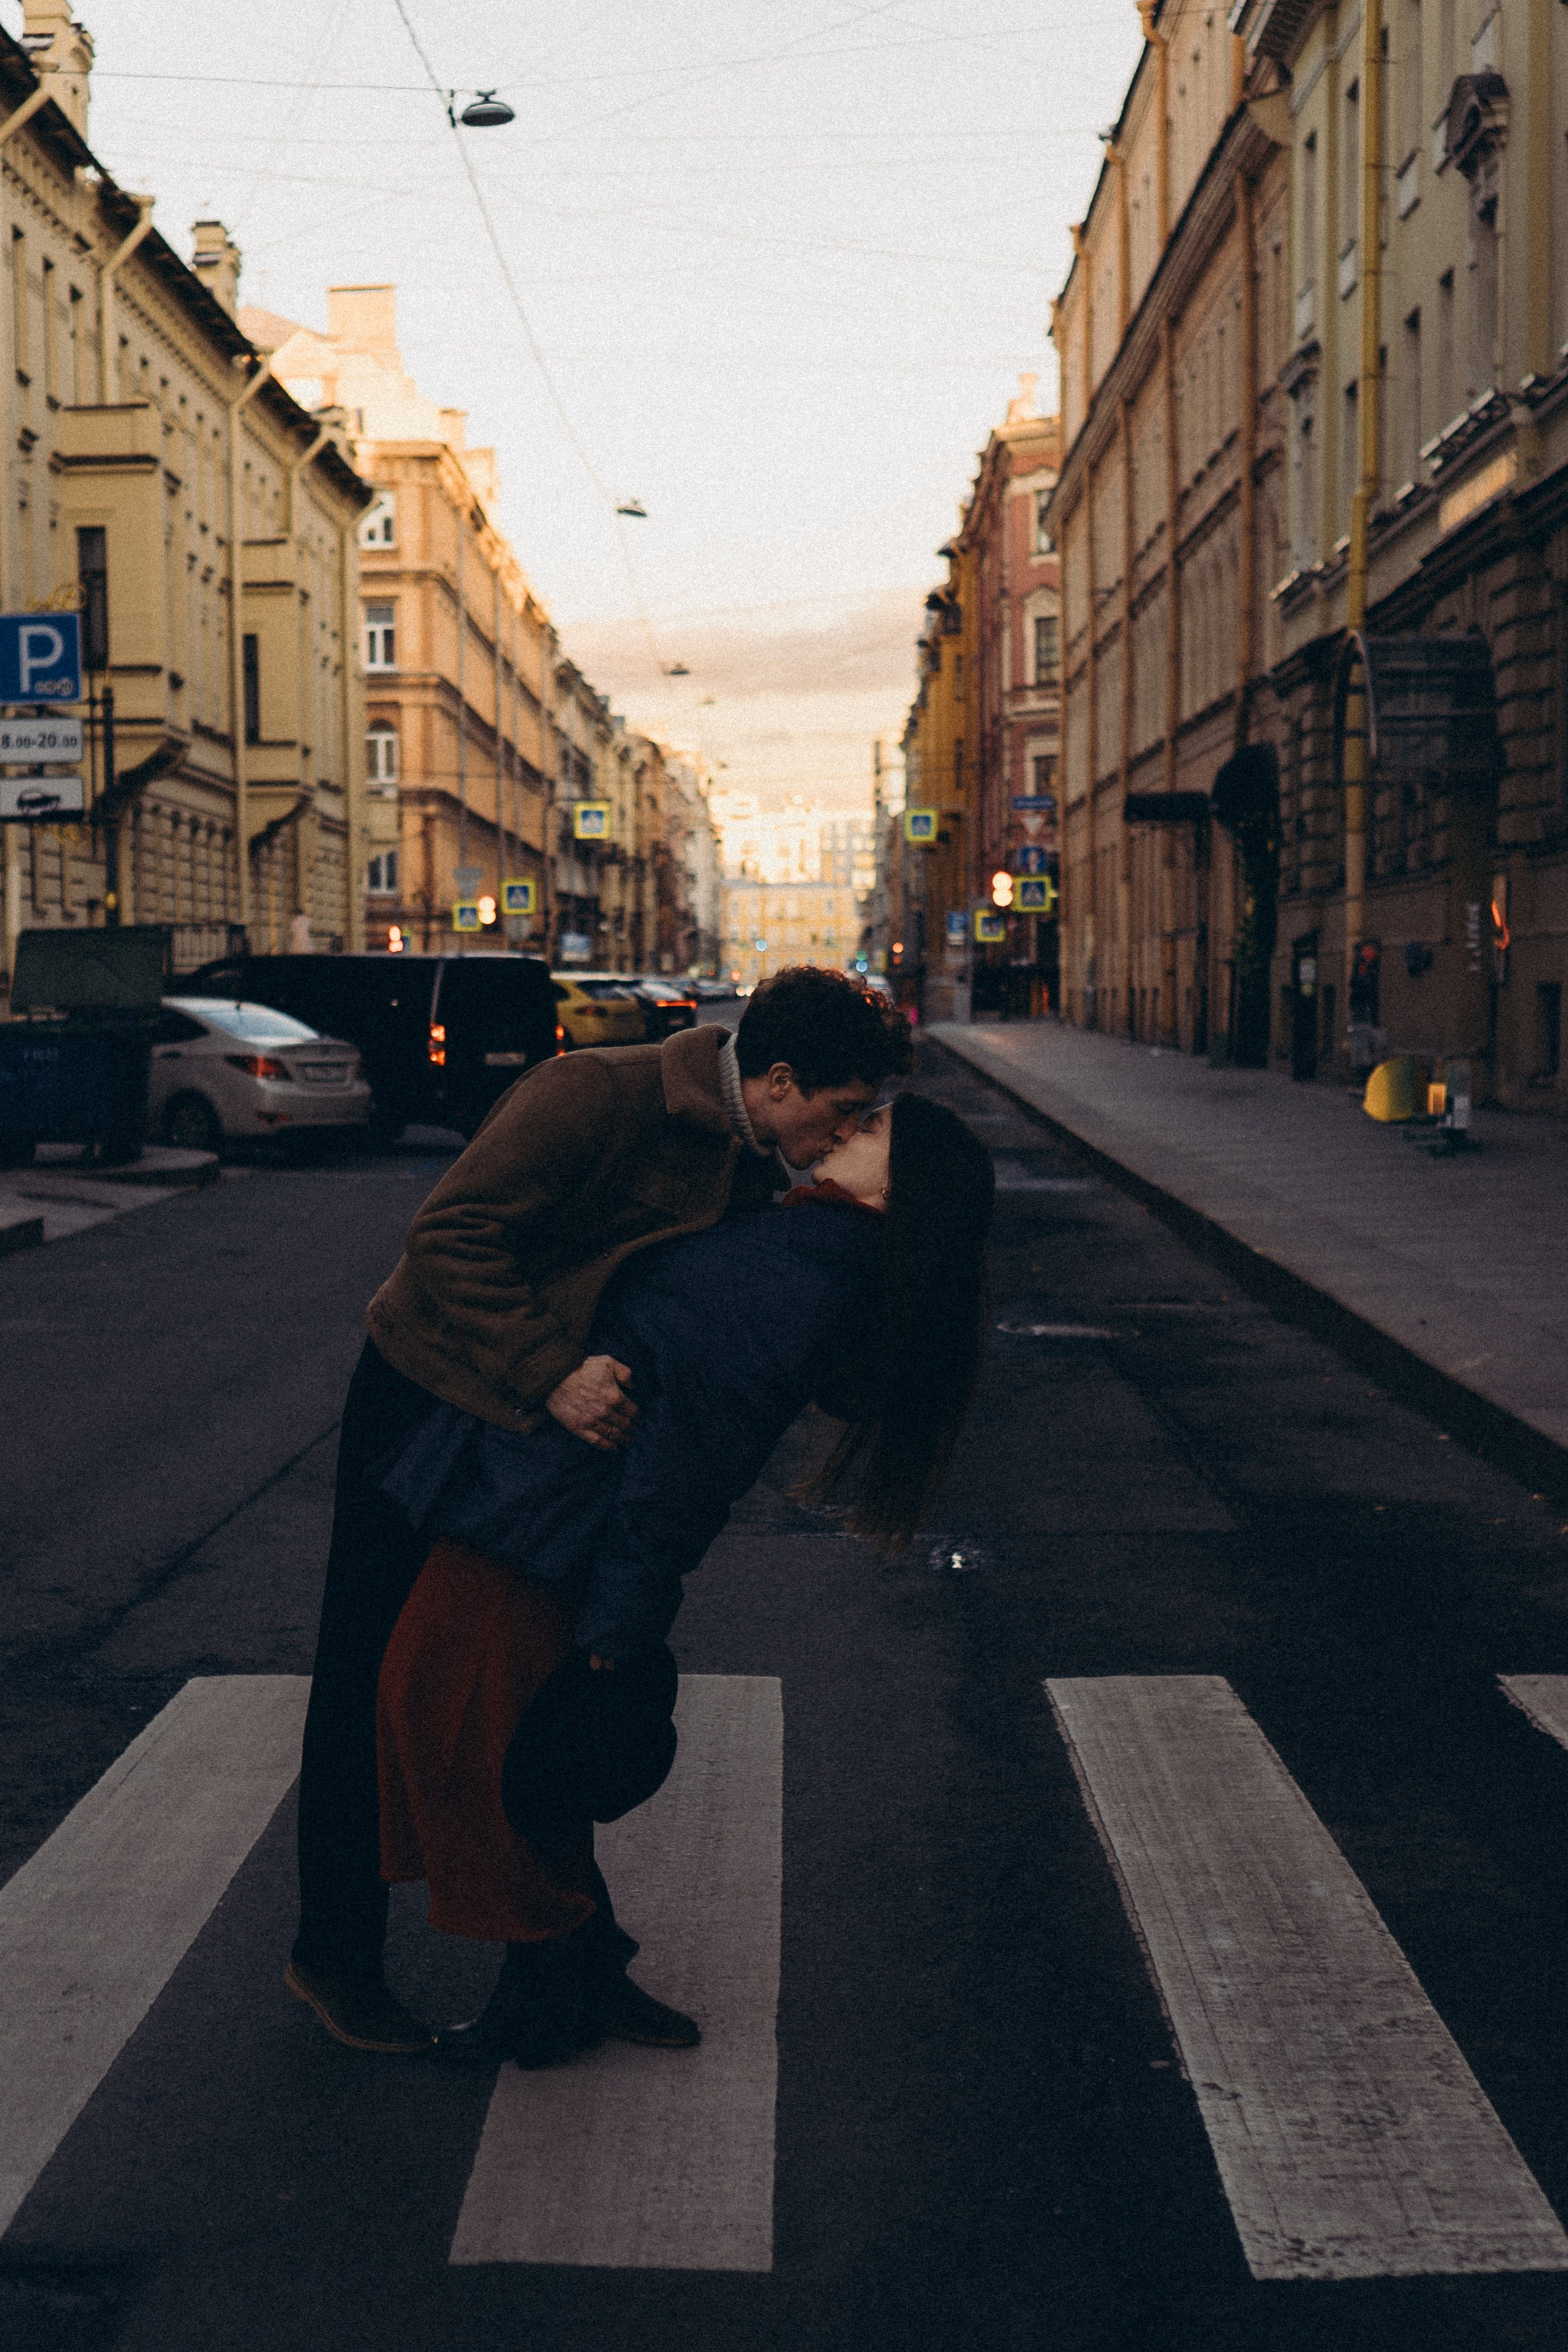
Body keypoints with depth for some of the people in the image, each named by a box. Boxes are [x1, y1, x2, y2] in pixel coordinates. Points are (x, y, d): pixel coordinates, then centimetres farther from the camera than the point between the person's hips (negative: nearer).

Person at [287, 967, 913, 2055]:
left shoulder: (749, 1167, -1)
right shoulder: (595, 1096, -26)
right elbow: (450, 1239, -31)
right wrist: (551, 1375, -38)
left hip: (556, 1424, 8)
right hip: (428, 1407, -7)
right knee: (377, 1683, 3)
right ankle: (333, 1956, 20)